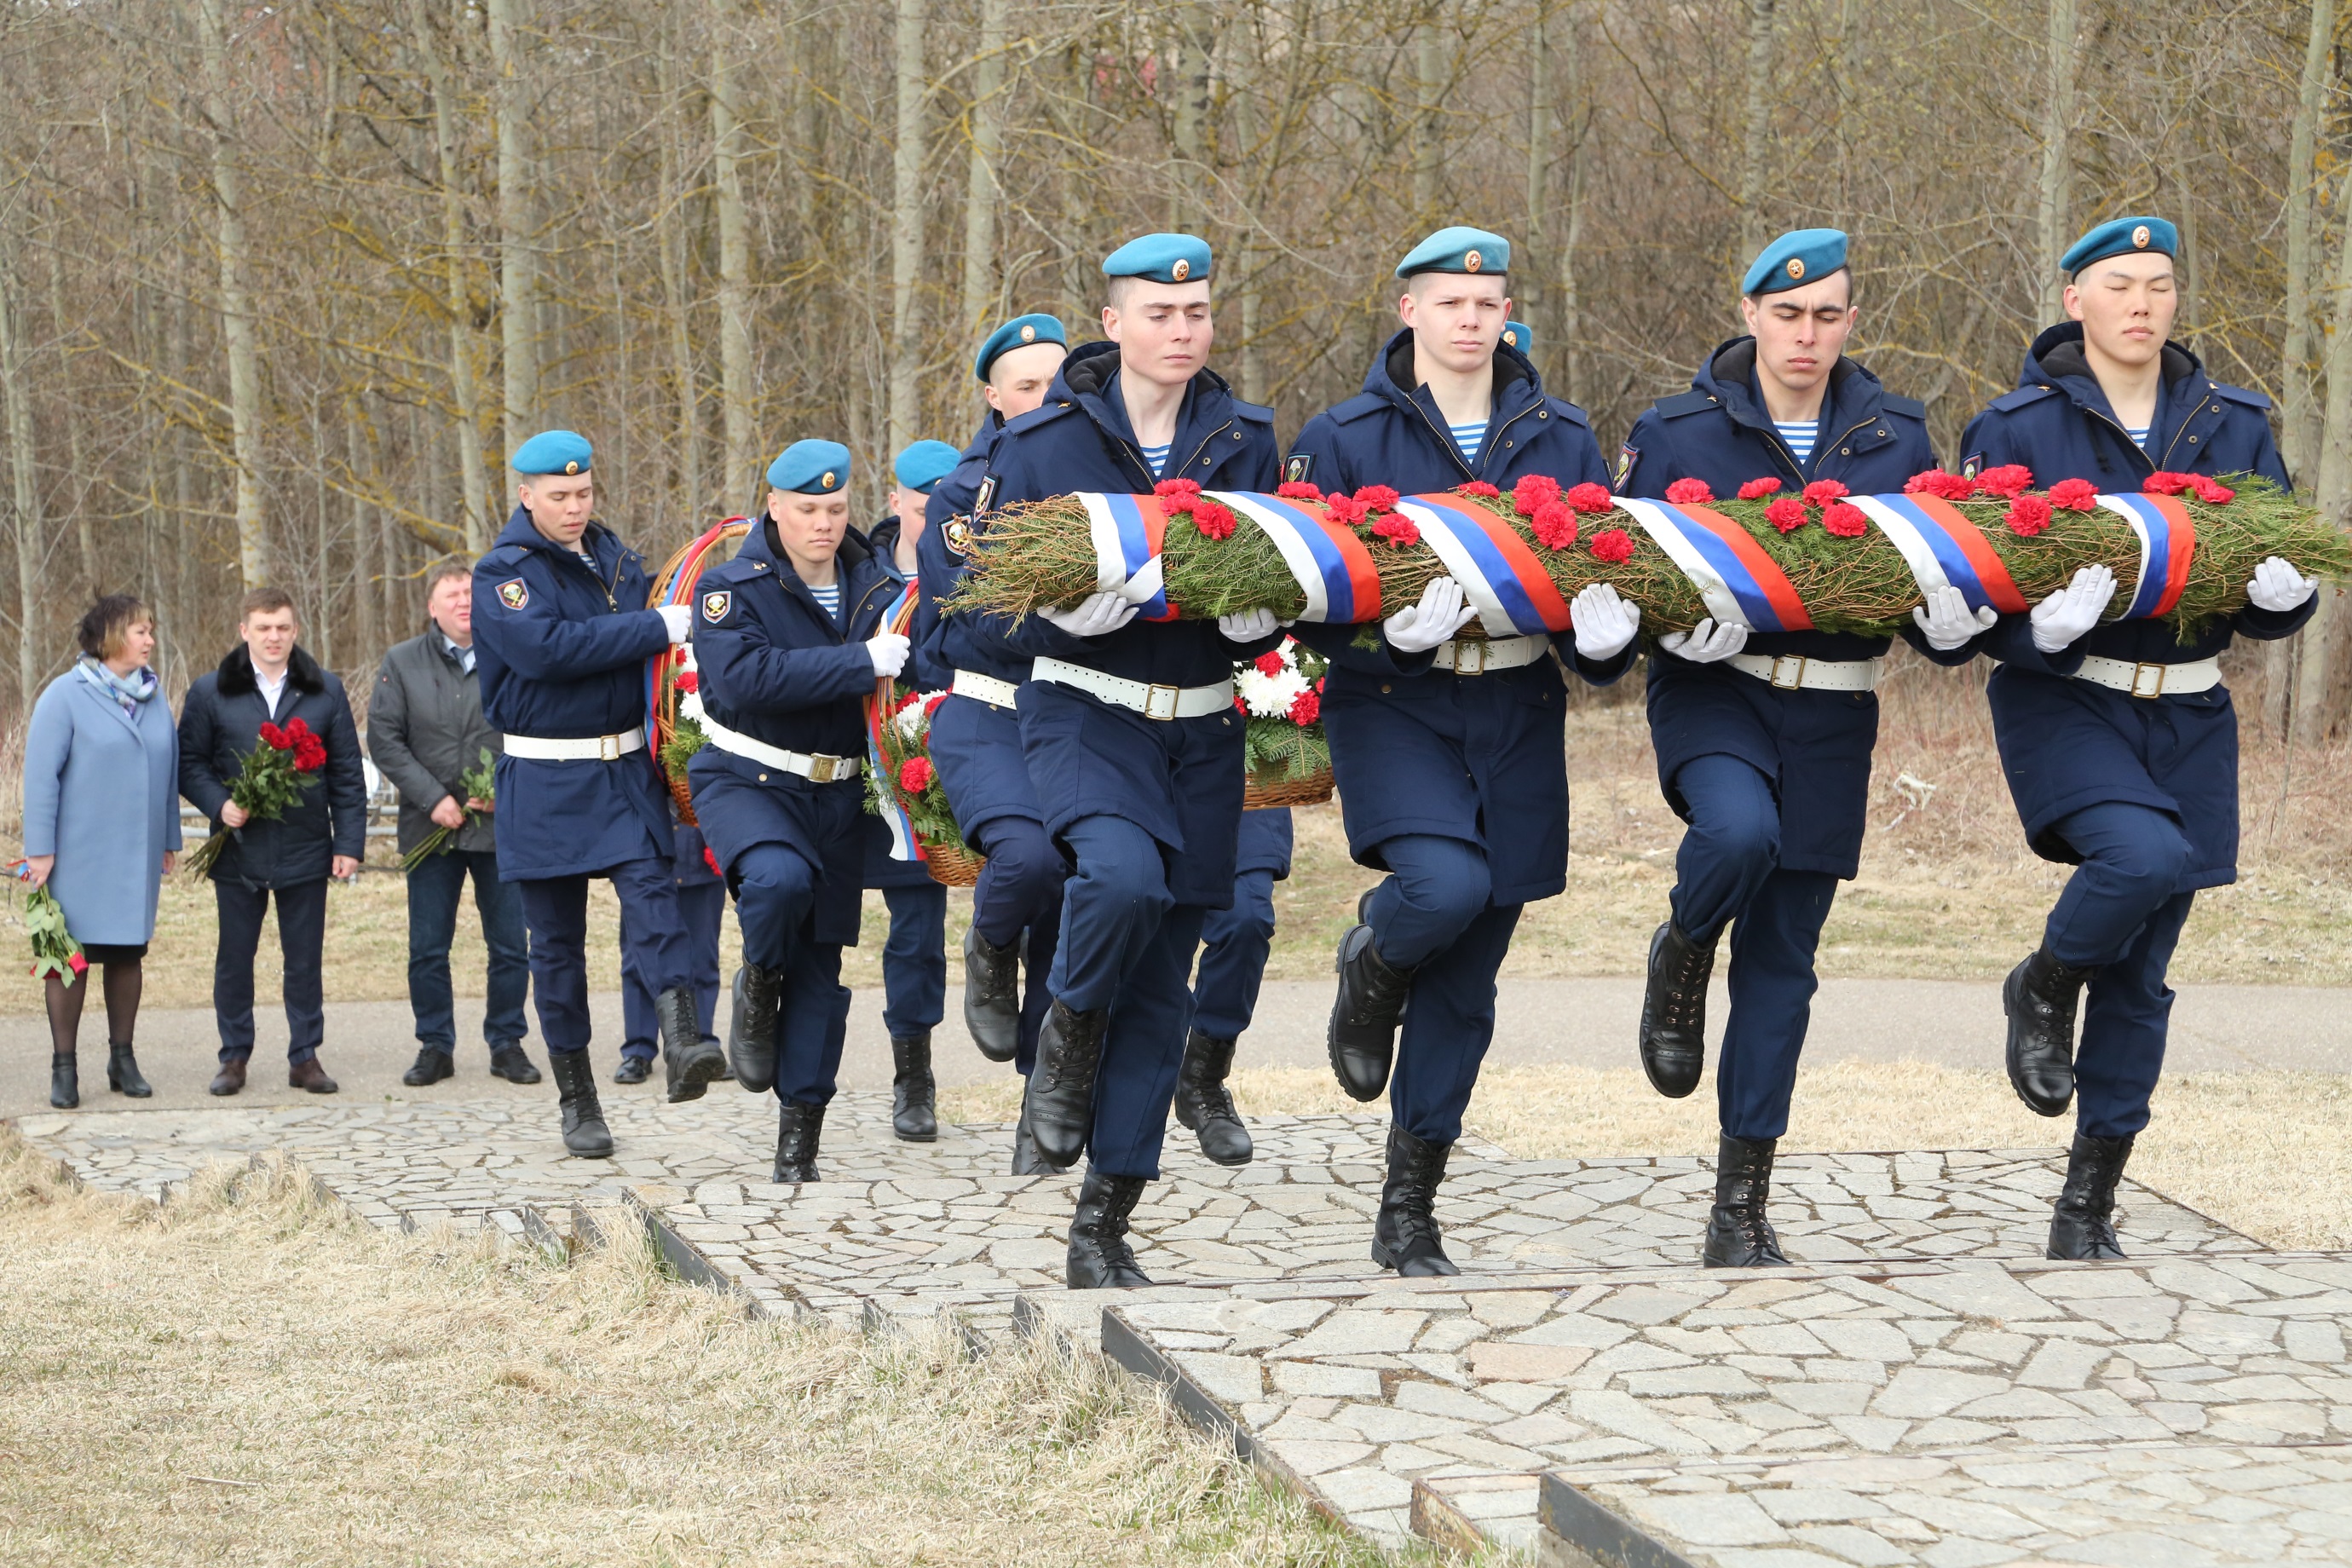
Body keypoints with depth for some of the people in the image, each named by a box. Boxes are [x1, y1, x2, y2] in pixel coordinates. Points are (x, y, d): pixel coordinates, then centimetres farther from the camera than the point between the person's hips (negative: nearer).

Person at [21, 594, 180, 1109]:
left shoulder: (153, 697, 9)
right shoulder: (66, 696, -7)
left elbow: (169, 771, 14)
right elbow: (41, 774, -9)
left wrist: (169, 840, 12)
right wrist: (40, 849, -12)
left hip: (137, 856, 5)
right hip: (79, 853, -5)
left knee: (128, 954, 10)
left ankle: (122, 1059, 19)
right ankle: (64, 1067, 5)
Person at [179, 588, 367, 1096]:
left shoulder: (325, 691, 6)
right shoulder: (212, 692, 3)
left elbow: (347, 773, 6)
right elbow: (189, 763, 5)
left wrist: (349, 841, 0)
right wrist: (219, 805, -13)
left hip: (305, 848, 0)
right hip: (238, 849, 0)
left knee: (305, 959, 5)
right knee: (234, 957, 6)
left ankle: (305, 1056, 14)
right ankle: (234, 1056, 16)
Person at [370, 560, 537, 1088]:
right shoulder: (402, 662, 5)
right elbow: (384, 739, 0)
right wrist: (433, 799, -10)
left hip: (501, 826, -1)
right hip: (431, 827, 1)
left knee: (510, 946, 3)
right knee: (427, 950, 4)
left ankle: (507, 1044, 15)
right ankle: (435, 1047, 15)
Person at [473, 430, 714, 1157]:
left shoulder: (617, 560, 11)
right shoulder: (502, 574, -6)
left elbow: (655, 654, 21)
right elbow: (545, 648, -23)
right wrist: (657, 628, -21)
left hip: (629, 769, 3)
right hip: (546, 785, -3)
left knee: (651, 890, -20)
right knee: (557, 940, 4)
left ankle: (680, 1041, -36)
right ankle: (576, 1098, 13)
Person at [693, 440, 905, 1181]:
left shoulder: (877, 587, 4)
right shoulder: (732, 587, -9)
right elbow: (746, 676, -26)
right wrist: (861, 663, -29)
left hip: (838, 794, 4)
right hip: (747, 781, -4)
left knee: (820, 967, 5)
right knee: (779, 878, -35)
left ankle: (800, 1133, 14)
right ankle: (758, 987, -3)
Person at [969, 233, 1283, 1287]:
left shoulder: (1244, 440, 7)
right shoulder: (1041, 445, -2)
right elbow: (987, 609, -4)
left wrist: (1259, 613, -14)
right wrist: (1074, 606, -24)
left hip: (1202, 733, 3)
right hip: (1083, 716, -3)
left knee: (1161, 990, 4)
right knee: (1124, 875, -34)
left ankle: (1103, 1230, 12)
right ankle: (1068, 1037, -3)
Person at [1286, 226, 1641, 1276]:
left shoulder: (1560, 440, 9)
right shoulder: (1345, 439, 1)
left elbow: (1608, 567, 8)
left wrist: (1605, 632, -16)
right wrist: (1386, 625, -25)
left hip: (1518, 717, 3)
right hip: (1394, 704, -3)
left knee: (1466, 979, 4)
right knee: (1445, 884, -30)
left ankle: (1409, 1216, 15)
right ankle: (1370, 967, 9)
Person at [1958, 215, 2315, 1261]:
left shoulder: (2233, 427, 8)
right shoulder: (2017, 428, -3)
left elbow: (2274, 585, 8)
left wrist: (2282, 590, -16)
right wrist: (2044, 625, -28)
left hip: (2187, 719, 4)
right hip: (2063, 701, -4)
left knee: (2140, 978, 6)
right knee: (2145, 854, -32)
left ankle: (2090, 1202, 17)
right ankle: (2044, 989, 0)